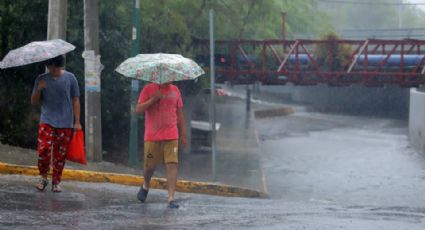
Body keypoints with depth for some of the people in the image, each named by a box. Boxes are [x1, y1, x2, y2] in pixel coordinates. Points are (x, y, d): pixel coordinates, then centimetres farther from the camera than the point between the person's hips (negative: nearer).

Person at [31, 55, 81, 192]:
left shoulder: (70, 78, 2)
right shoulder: (41, 79, 5)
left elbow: (75, 101, 5)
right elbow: (34, 102, 8)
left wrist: (77, 122, 0)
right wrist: (39, 89, -12)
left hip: (65, 123, 0)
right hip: (47, 121, 0)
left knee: (60, 154, 2)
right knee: (44, 149, -16)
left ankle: (56, 182, 15)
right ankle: (43, 177, 5)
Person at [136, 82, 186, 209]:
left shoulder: (175, 90, 9)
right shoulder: (149, 89, 0)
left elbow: (179, 114, 15)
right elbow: (138, 109, -7)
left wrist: (183, 135, 14)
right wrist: (154, 99, -18)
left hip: (171, 136, 1)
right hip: (152, 136, -1)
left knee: (172, 165, -10)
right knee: (149, 165, 8)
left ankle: (171, 198, -12)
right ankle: (145, 186, 40)